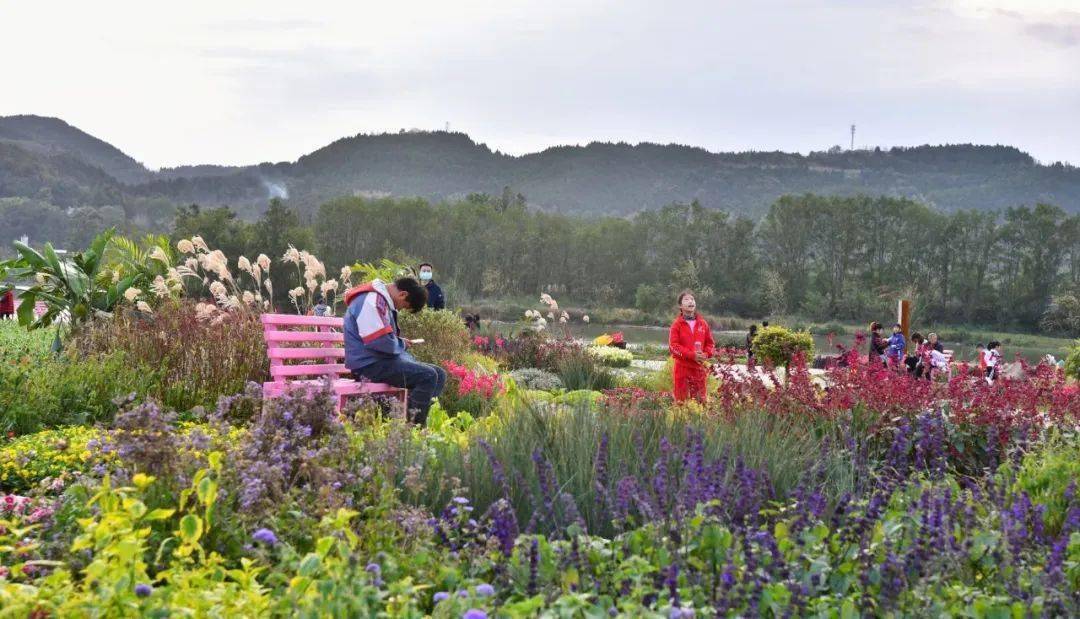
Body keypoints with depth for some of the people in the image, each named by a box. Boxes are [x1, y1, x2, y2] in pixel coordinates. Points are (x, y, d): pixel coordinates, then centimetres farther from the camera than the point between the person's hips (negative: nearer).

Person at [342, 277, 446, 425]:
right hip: (370, 365, -11)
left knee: (439, 375, 3)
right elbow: (381, 342, -26)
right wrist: (402, 344, -6)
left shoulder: (382, 300, 17)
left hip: (383, 360, 11)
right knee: (428, 376, -23)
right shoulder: (372, 301, -18)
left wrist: (401, 342, 8)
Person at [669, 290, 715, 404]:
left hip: (699, 368, 3)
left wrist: (706, 354, -8)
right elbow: (673, 346, -10)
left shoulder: (703, 323, 9)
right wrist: (692, 355, -18)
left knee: (701, 400, 7)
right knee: (682, 400, -1)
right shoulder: (677, 324, -2)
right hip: (682, 367, -3)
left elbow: (710, 343, 13)